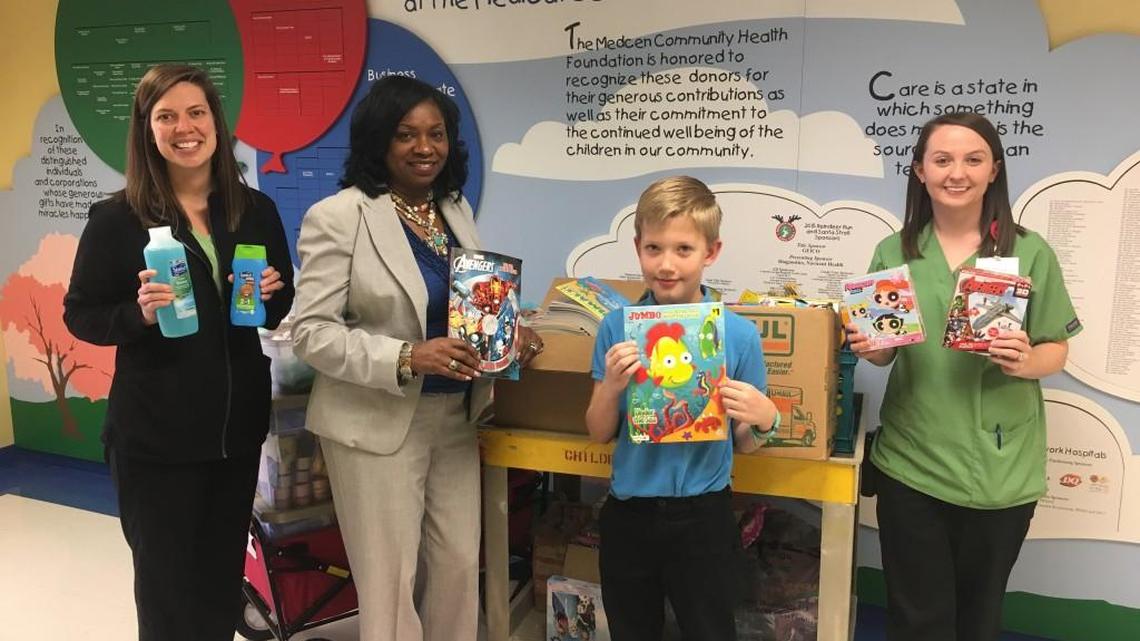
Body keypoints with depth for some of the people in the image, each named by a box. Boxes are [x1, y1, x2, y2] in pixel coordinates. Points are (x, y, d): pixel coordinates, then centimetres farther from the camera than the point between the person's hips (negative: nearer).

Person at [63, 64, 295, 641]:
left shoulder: (255, 210, 2)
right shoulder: (116, 218, -9)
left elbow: (281, 308, 12)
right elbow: (79, 315, -4)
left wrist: (268, 296, -11)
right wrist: (140, 313, -23)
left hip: (239, 422, 4)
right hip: (154, 430, -3)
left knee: (224, 571, 18)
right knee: (165, 576, 11)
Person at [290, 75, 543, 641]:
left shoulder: (456, 210, 8)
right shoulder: (338, 217, -12)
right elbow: (310, 333, -15)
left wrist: (510, 335, -4)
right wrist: (405, 359, -27)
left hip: (456, 417, 6)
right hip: (378, 424, -6)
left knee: (460, 565, 14)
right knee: (391, 579, 6)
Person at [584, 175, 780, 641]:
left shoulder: (738, 333, -8)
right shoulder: (616, 328, -5)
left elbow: (744, 445, 0)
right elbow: (599, 434, 0)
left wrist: (764, 420, -21)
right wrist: (611, 386, -18)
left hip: (703, 515, -1)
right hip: (629, 514, 2)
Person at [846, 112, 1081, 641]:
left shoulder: (1030, 252, -5)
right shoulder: (894, 252, 2)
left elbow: (1057, 350, 1)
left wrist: (1026, 362, -20)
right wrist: (869, 348, -12)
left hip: (1000, 468, -1)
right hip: (911, 462, 1)